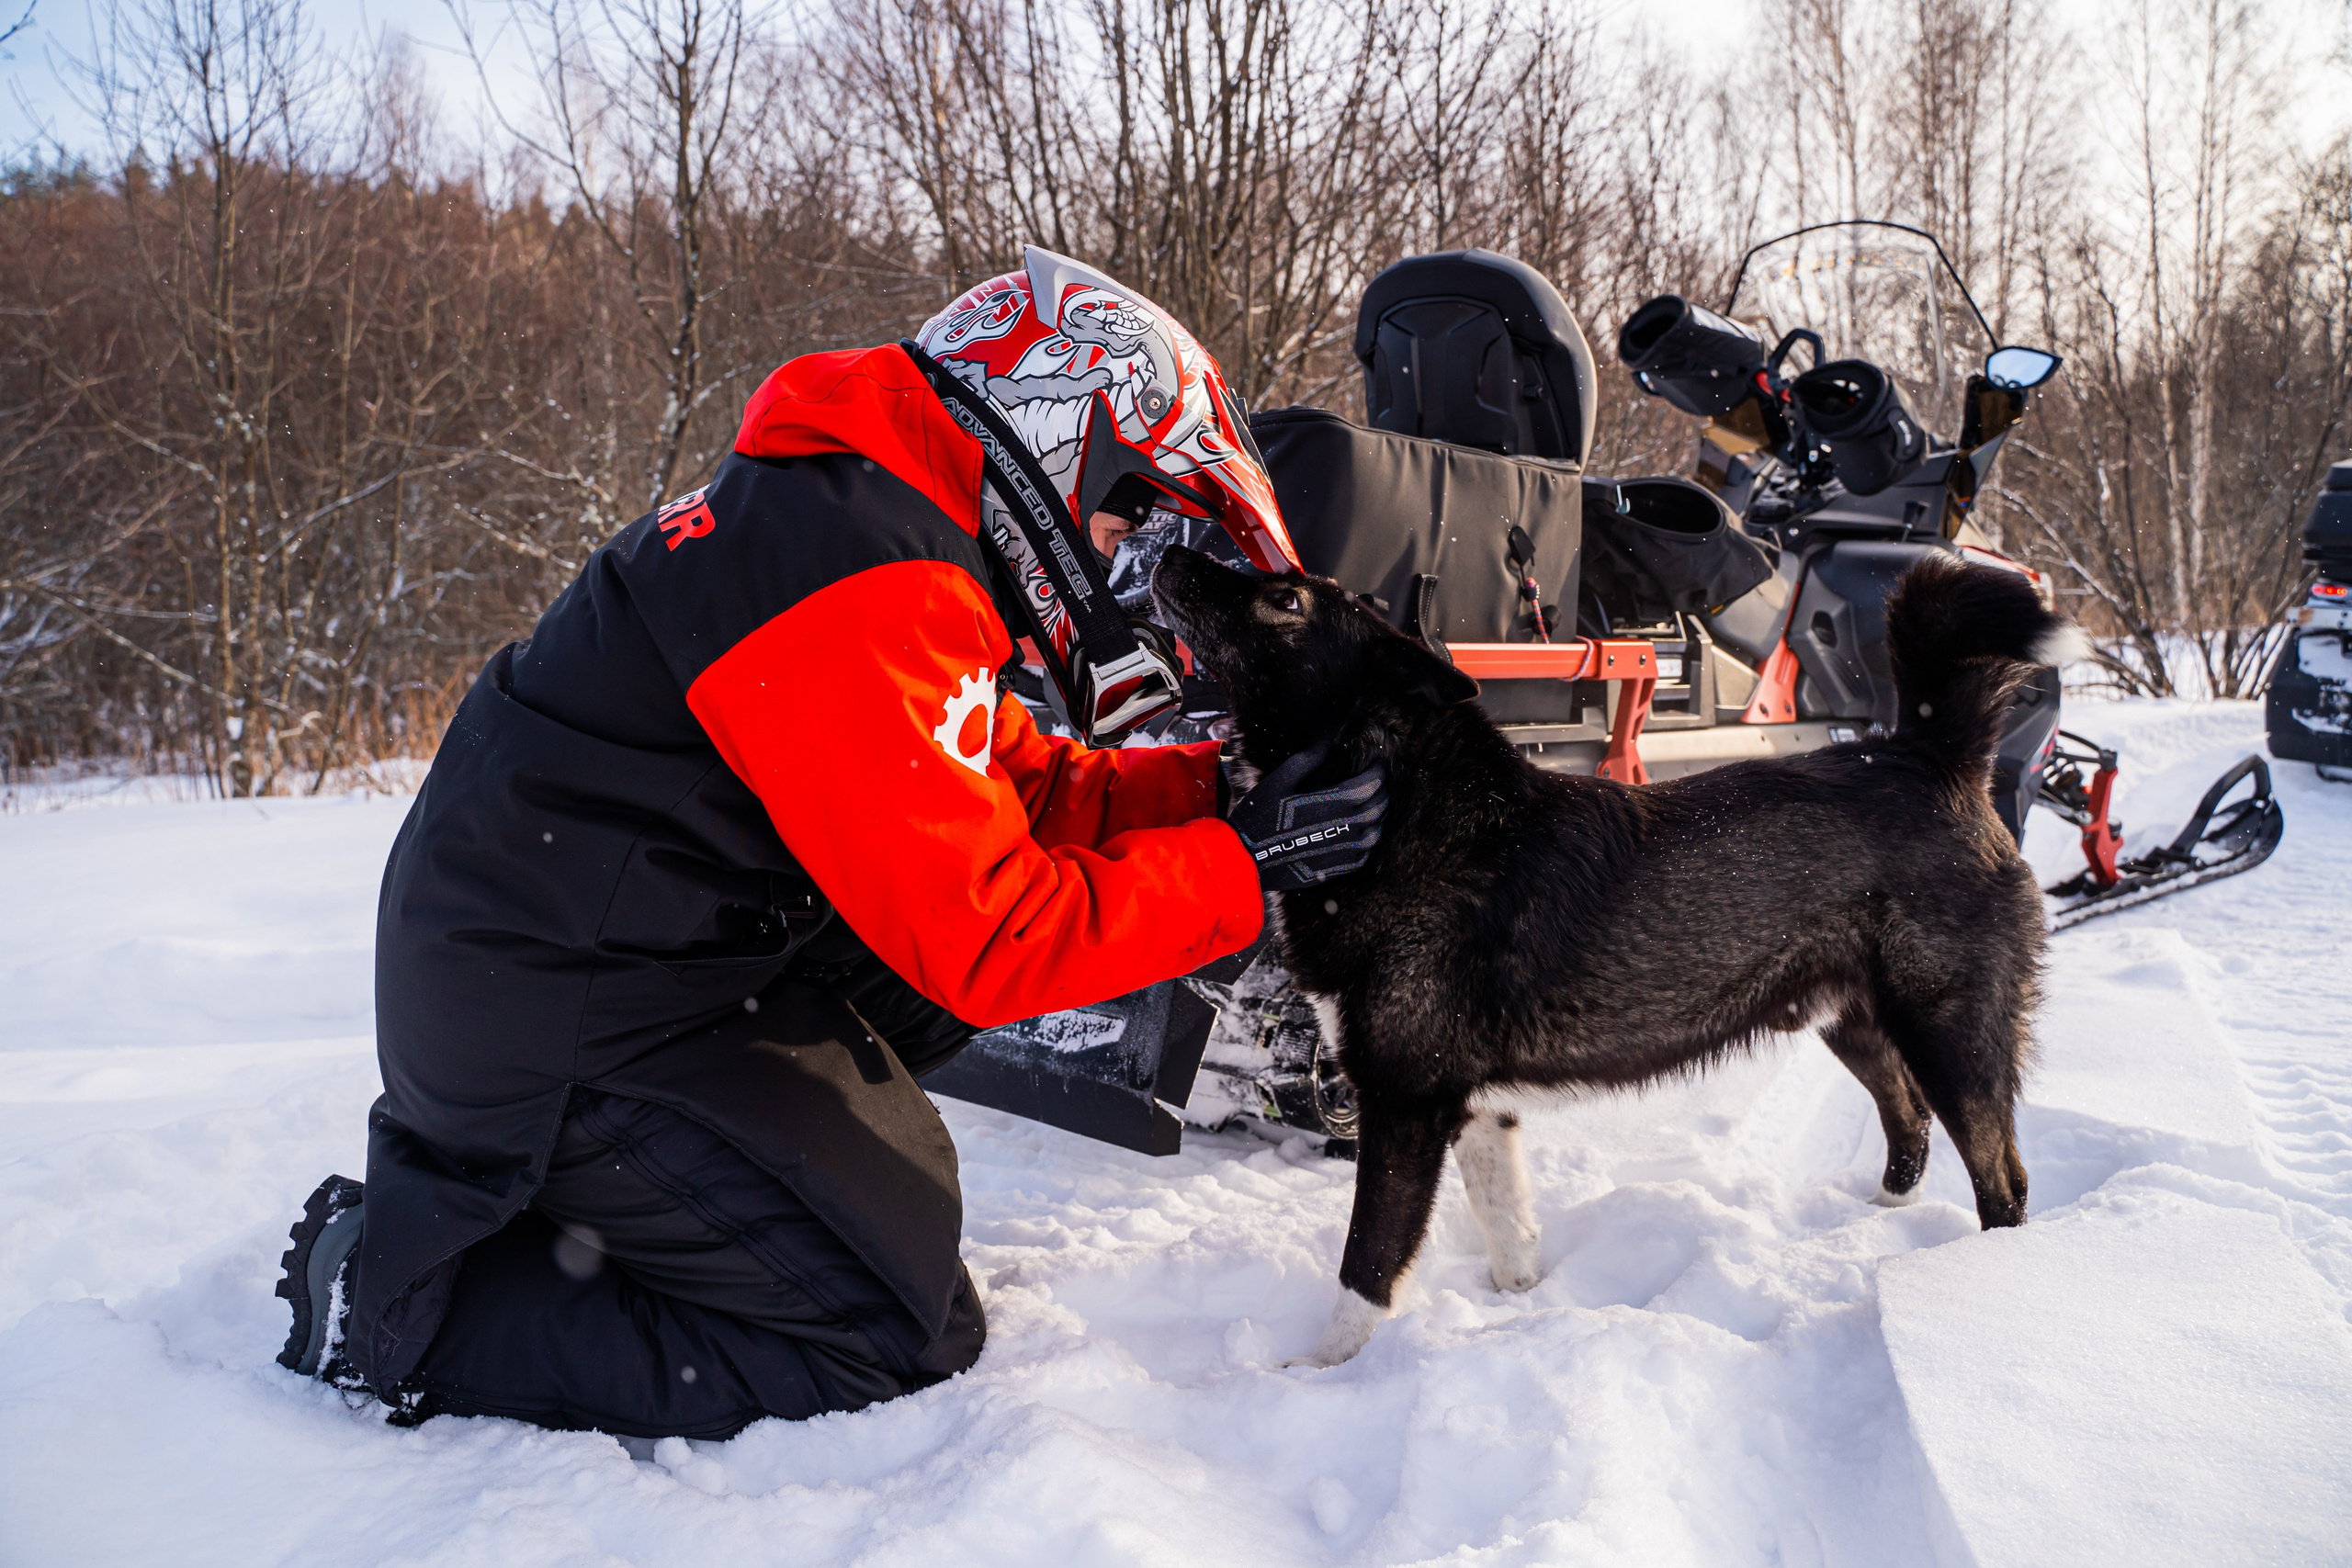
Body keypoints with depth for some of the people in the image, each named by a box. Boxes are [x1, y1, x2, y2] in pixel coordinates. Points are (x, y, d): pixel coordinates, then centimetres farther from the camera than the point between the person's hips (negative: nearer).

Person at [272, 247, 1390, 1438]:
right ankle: (406, 1304, -1)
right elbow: (986, 935, -25)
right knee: (898, 1346, -5)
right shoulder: (871, 590, -25)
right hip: (560, 1035, -10)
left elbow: (1019, 789, 11)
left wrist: (1235, 783, 2)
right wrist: (1246, 865, -16)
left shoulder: (852, 499, 8)